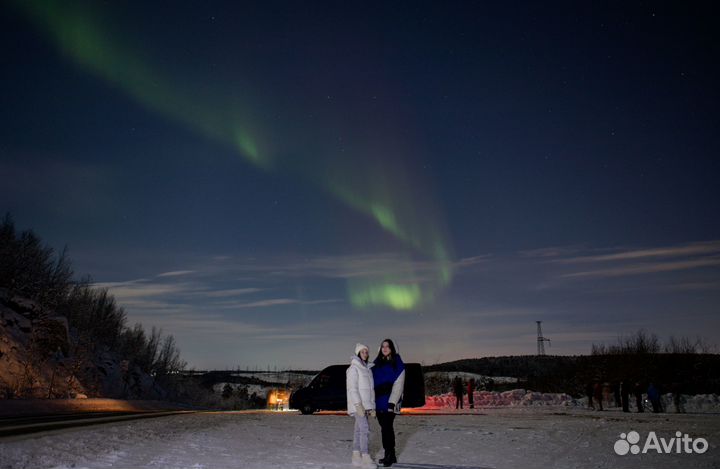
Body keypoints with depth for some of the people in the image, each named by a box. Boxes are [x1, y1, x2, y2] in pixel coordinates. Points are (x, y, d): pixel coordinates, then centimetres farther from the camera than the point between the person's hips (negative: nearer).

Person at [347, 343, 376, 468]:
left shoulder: (367, 369, 15)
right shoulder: (354, 368, -10)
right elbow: (352, 388, -16)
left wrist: (371, 406, 15)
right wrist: (358, 405, -23)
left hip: (366, 405, 8)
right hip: (358, 405, -8)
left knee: (359, 430, 8)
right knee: (365, 429, -14)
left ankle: (356, 457, 11)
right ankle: (365, 458, -14)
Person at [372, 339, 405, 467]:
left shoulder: (397, 363, -3)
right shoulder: (377, 363, 13)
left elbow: (398, 384, -9)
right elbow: (373, 382, 14)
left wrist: (392, 402, -16)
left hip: (389, 401, -5)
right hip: (378, 401, 6)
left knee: (387, 427, -9)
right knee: (385, 427, 9)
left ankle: (389, 454, -2)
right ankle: (390, 455, 17)